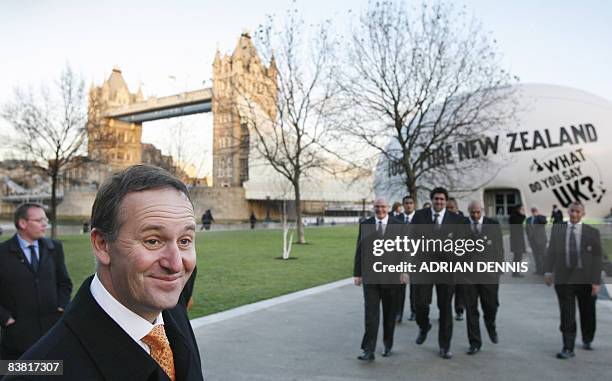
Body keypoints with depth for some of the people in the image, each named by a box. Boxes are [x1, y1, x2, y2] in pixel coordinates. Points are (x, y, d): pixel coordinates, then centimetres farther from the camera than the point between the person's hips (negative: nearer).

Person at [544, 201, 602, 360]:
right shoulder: (557, 229, 4)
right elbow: (551, 251, 3)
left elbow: (597, 258, -3)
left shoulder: (592, 232, 0)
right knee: (567, 315, -2)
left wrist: (596, 281, -9)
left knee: (587, 313, 15)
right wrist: (548, 271, -8)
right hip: (564, 279, 0)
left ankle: (587, 340, 40)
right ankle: (568, 349, 4)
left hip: (585, 280, 0)